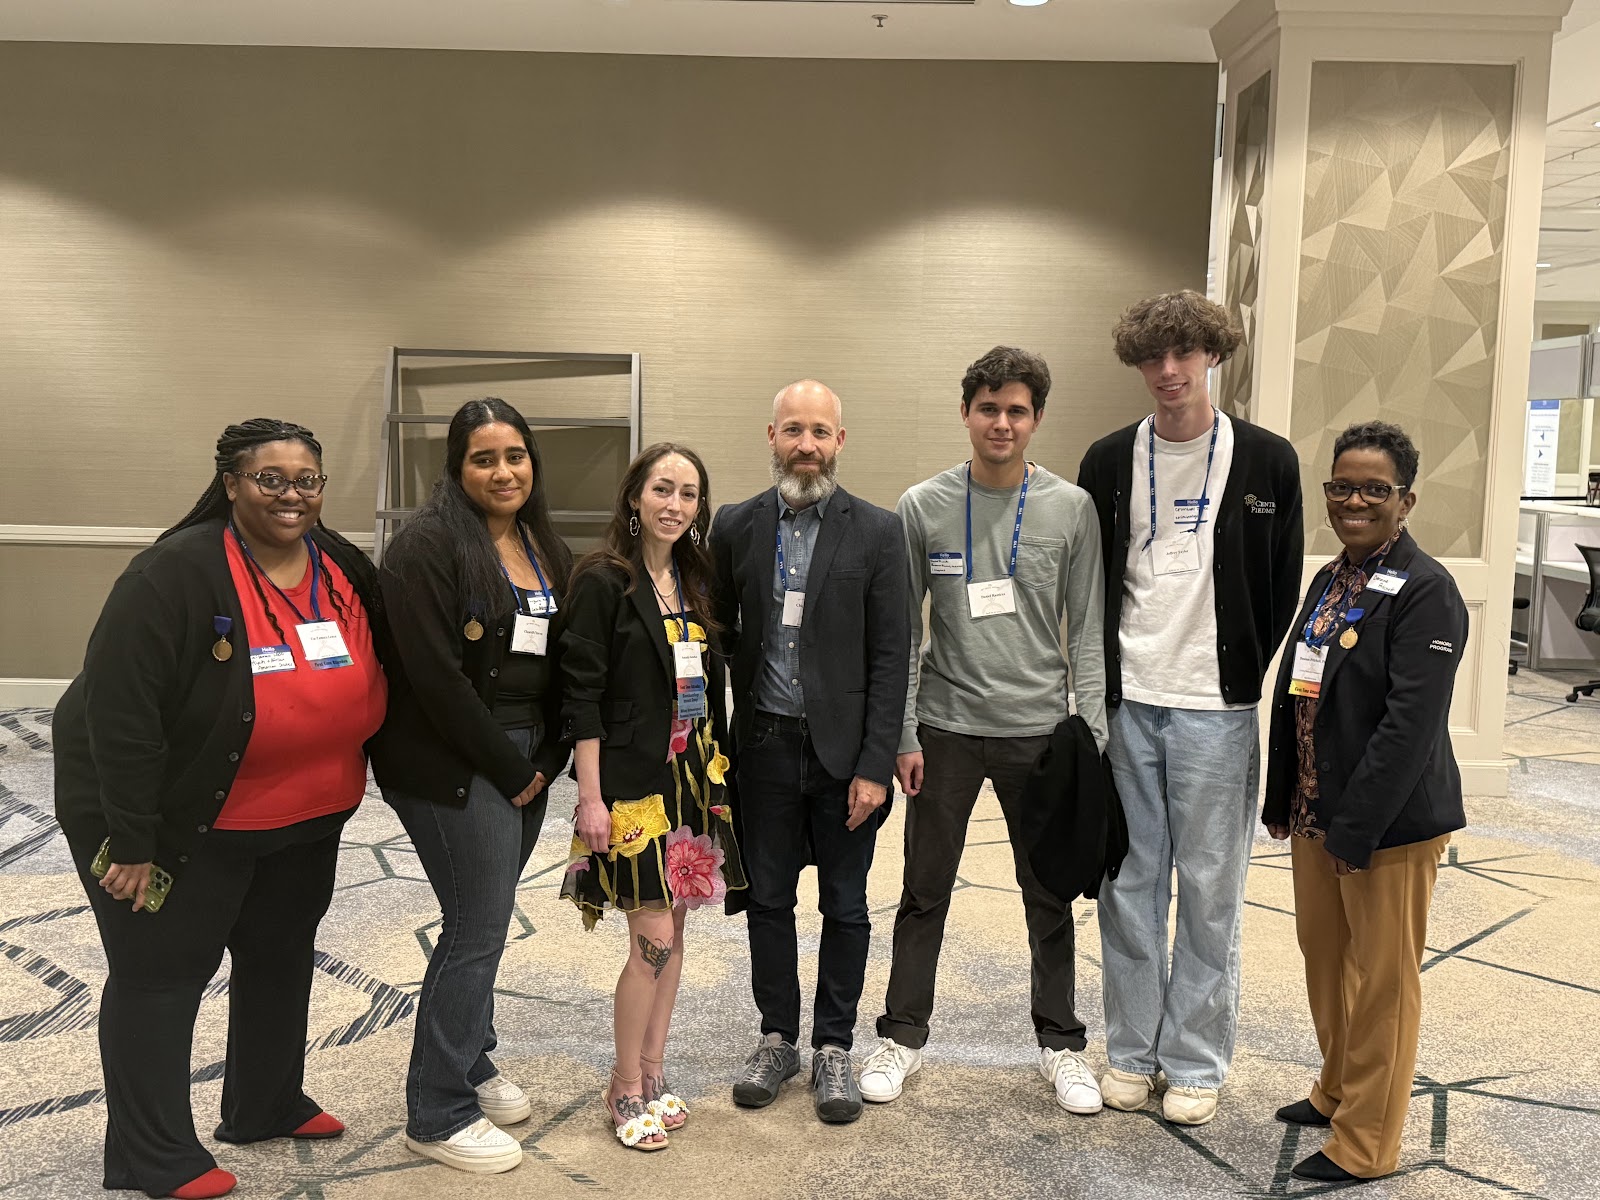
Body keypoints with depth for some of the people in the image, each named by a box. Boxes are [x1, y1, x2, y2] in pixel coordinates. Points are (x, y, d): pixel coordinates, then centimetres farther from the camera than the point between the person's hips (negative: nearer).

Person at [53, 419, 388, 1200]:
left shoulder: (346, 570, -5)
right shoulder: (178, 574, -24)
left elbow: (366, 685, 7)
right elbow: (120, 712, -25)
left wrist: (338, 789, 7)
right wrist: (132, 842, -24)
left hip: (303, 820, 7)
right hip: (174, 820, -7)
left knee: (281, 953, 20)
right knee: (160, 971, 5)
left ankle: (267, 1105, 40)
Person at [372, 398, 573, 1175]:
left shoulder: (545, 547, 11)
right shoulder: (429, 544, -13)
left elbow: (559, 660, 12)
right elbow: (435, 675, -19)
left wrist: (547, 759, 1)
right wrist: (508, 768, -14)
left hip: (525, 759, 7)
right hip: (453, 764, -7)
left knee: (484, 919, 15)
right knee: (478, 928, -4)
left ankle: (470, 1065, 34)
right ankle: (438, 1115, 11)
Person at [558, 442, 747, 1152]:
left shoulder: (694, 582, 10)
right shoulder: (603, 580, -10)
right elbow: (582, 696, -13)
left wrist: (714, 777, 11)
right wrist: (591, 797, -16)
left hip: (692, 776, 7)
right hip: (632, 780, -7)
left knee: (671, 931, 12)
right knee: (654, 938, -5)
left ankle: (652, 1076, 26)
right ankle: (626, 1092, 13)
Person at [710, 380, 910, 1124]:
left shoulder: (877, 532, -5)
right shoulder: (736, 526, 3)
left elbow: (890, 657, -6)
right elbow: (722, 632, 7)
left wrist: (875, 765, -11)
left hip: (844, 751, -2)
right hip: (765, 748, 2)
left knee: (844, 908, 10)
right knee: (767, 900, 13)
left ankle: (834, 1048, 26)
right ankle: (777, 1038, 30)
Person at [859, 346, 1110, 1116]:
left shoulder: (1071, 508, 0)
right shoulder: (923, 507, -1)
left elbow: (1086, 630, 2)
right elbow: (902, 630, 1)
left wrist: (1093, 735, -4)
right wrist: (902, 734, -3)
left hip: (1038, 729, 0)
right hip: (946, 728, 0)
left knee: (1050, 895, 10)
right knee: (925, 891, 9)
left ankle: (1061, 1044, 26)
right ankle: (902, 1037, 24)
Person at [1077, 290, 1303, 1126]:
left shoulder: (1266, 461, 0)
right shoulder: (1109, 461, 5)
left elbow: (1281, 587, 4)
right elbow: (1087, 584, 9)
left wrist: (1247, 677, -1)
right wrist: (1100, 682, 2)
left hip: (1215, 709, -2)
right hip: (1125, 703, 2)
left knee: (1209, 889, 6)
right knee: (1129, 882, 9)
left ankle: (1195, 1062, 21)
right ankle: (1131, 1050, 24)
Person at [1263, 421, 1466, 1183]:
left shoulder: (1425, 591, -15)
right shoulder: (1328, 582, 8)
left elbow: (1410, 723, -21)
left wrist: (1356, 829, -21)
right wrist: (1282, 801, 10)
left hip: (1388, 822, -8)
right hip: (1316, 813, 8)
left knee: (1381, 981, 5)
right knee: (1324, 956, 20)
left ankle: (1366, 1143, 20)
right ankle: (1338, 1092, 40)